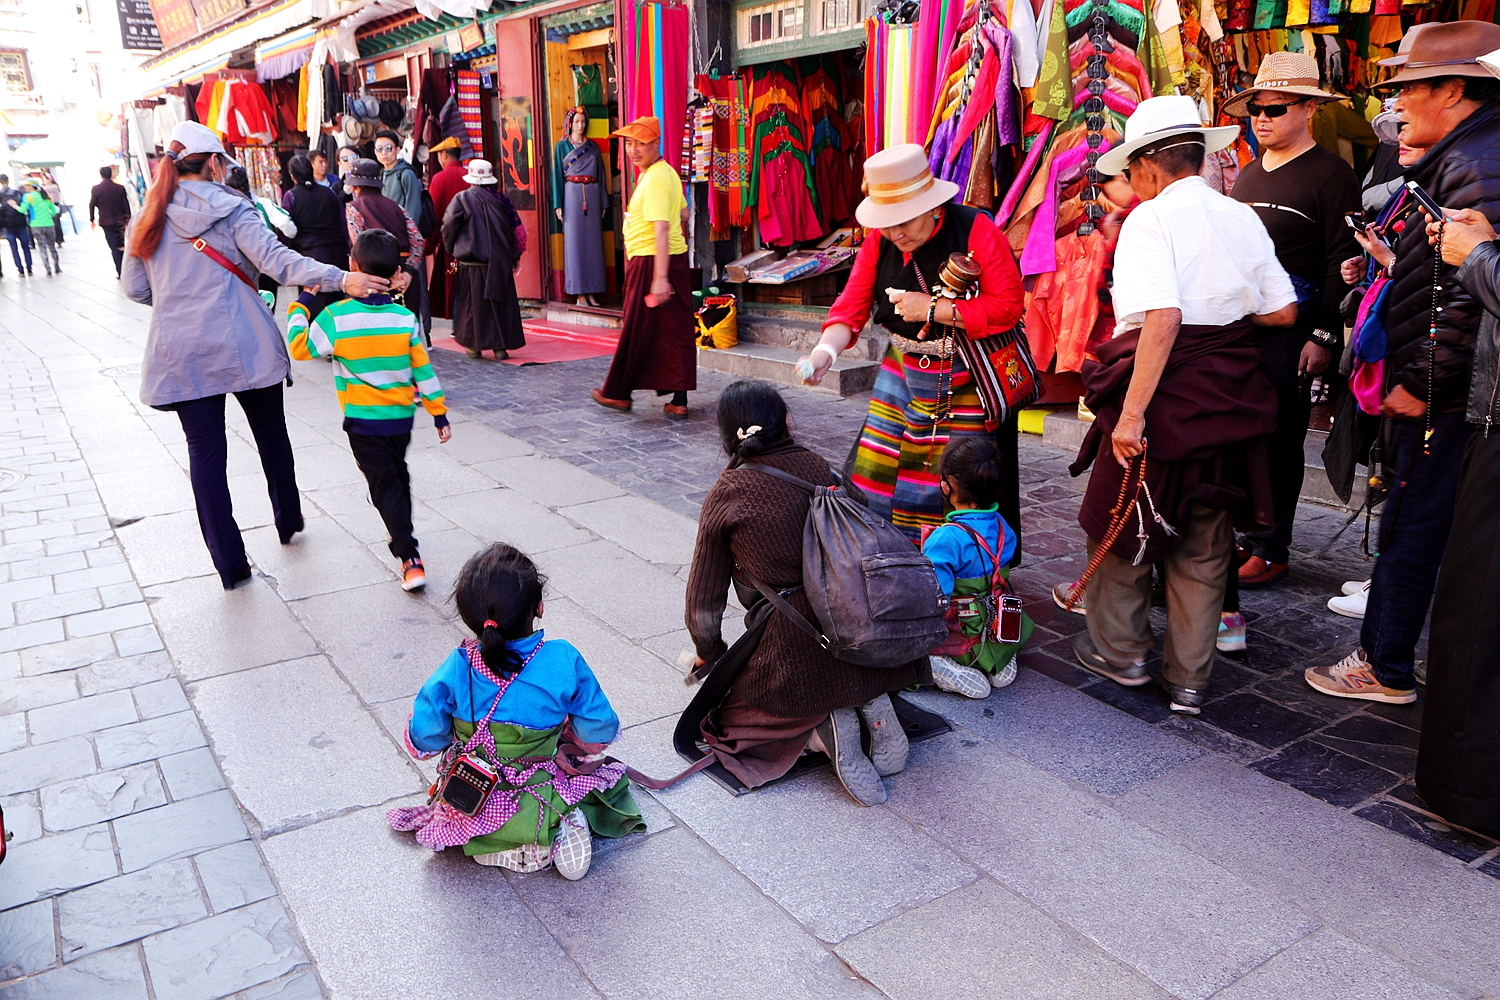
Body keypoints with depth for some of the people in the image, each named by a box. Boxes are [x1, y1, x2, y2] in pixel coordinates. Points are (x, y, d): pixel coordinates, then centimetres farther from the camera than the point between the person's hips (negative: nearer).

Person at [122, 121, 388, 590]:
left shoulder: (148, 219, 7)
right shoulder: (231, 208, -5)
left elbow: (135, 288, 9)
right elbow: (275, 260, -19)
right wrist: (340, 278, -27)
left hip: (180, 352, 3)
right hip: (243, 347, -2)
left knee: (205, 450, 3)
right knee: (271, 435, 17)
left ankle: (230, 563, 3)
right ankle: (288, 522, 34)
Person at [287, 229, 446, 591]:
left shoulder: (336, 317, -15)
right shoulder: (405, 318, -6)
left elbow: (299, 347, -3)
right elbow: (423, 370, -2)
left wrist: (302, 305, 8)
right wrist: (439, 413, 6)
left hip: (363, 421, -3)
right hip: (402, 416, 3)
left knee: (385, 485, 0)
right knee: (399, 476, 24)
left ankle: (409, 557, -9)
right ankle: (402, 533, 43)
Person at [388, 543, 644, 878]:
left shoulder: (458, 669, -22)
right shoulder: (564, 661, -23)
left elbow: (422, 741, -12)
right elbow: (599, 733, -12)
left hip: (471, 809, 0)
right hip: (540, 804, 0)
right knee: (609, 774, 30)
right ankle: (565, 825, 1)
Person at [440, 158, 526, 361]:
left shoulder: (462, 198, -4)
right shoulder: (501, 198, 3)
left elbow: (449, 226, -6)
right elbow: (517, 228, 5)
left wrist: (451, 249, 12)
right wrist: (515, 256, 13)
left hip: (471, 261, -2)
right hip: (500, 260, 2)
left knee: (473, 301, 7)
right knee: (500, 300, 6)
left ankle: (474, 345, 12)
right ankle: (500, 346, 5)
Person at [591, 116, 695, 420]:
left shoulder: (654, 179, -17)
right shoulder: (667, 171, 14)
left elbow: (661, 230, -25)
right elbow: (683, 214, 25)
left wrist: (660, 277, -29)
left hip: (650, 262, -10)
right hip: (675, 258, 10)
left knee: (637, 331, 3)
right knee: (674, 330, 7)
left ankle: (619, 393, 16)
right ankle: (678, 401, 9)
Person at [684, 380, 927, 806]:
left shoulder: (727, 494, -3)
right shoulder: (818, 469, 8)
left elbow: (705, 598, 5)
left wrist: (709, 654, 25)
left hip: (788, 655, -5)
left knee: (721, 696, 21)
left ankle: (819, 729, -4)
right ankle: (872, 704, 6)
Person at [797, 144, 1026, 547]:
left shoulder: (976, 230, -15)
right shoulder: (879, 240, -1)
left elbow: (1007, 306, -19)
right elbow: (851, 305, -6)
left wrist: (932, 310, -21)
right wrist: (824, 352, -26)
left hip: (966, 379, -5)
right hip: (903, 370, 5)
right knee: (879, 470, 3)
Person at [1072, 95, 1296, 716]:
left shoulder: (1150, 218, -11)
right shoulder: (1242, 218, 8)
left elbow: (1162, 317, -24)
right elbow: (1283, 312, 10)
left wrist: (1131, 412, -25)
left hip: (1164, 392, -6)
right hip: (1228, 397, 6)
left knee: (1121, 522, 14)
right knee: (1204, 542, 14)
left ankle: (1120, 653, 29)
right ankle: (1189, 679, 22)